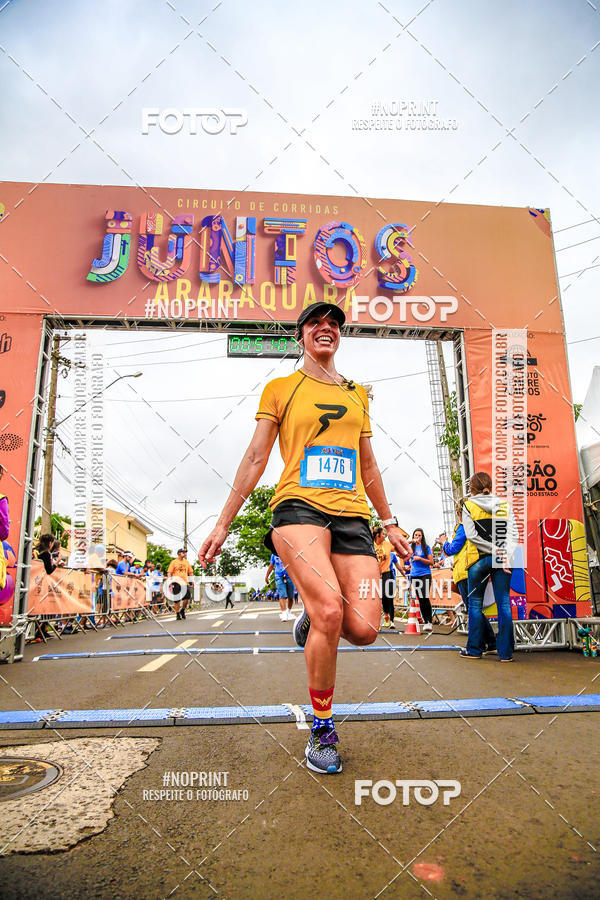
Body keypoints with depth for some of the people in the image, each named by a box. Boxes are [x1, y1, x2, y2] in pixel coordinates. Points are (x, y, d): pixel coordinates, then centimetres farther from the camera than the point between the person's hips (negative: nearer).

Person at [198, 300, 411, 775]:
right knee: (331, 611, -23)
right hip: (299, 505, -4)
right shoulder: (280, 389, 12)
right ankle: (322, 730, 3)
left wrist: (389, 522, 26)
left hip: (352, 514, 4)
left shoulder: (358, 394, 23)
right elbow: (255, 458, 9)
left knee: (364, 629, -12)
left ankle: (311, 619, 25)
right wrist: (223, 523, 5)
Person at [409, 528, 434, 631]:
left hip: (425, 575, -3)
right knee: (420, 600, 4)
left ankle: (430, 622, -7)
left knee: (425, 598, -13)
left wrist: (419, 558, -12)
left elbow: (431, 562, -1)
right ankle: (425, 622, 11)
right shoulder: (411, 546, 11)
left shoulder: (426, 547, 3)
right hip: (414, 575, 3)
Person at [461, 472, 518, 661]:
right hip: (502, 560, 2)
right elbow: (513, 533, -1)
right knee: (504, 604, 5)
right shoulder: (504, 504, 10)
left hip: (478, 559, -2)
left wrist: (495, 550, -9)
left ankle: (474, 649, 12)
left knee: (475, 604, 7)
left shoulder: (468, 506, 2)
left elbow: (472, 536, -9)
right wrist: (506, 555, -9)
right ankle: (506, 652, 6)